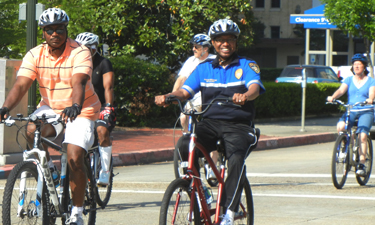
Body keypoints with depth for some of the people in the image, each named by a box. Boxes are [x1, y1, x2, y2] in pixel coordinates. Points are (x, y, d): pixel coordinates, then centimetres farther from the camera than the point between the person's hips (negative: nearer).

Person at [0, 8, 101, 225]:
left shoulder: (80, 53, -17)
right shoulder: (35, 55, -7)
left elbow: (78, 83, -33)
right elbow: (21, 85, -17)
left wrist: (75, 106, -54)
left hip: (80, 111, -3)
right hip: (50, 107, 3)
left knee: (74, 159, -18)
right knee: (32, 130, -30)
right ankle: (47, 167, -1)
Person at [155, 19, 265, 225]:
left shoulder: (246, 66, 4)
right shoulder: (204, 69, 15)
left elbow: (255, 87, -16)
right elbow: (185, 91, 4)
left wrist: (244, 96, -41)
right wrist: (167, 97, -19)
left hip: (237, 125, -3)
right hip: (209, 122, 3)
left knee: (236, 159, -32)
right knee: (183, 146, -27)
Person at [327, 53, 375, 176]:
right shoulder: (349, 80, 12)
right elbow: (341, 90, -5)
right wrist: (333, 97, -26)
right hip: (350, 111, 2)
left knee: (362, 135, -23)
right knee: (340, 126, -30)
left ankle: (361, 164, -18)